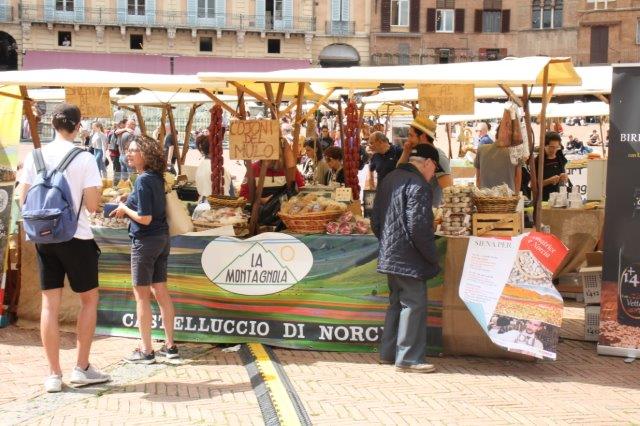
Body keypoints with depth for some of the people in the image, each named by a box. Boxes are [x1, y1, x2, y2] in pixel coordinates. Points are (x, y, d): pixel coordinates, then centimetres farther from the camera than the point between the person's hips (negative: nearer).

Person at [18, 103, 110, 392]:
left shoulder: (35, 157, 1)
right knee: (89, 299, 12)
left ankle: (54, 375, 8)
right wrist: (99, 189, 8)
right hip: (76, 238, -3)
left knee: (50, 304, 6)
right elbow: (92, 205, -11)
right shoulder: (85, 159, -9)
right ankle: (81, 368, 11)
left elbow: (23, 200, 3)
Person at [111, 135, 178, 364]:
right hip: (162, 239, 8)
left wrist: (125, 209, -6)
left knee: (142, 295, 1)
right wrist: (127, 209, 10)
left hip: (145, 241, -8)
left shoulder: (143, 180, -18)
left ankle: (146, 350, 6)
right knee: (160, 291, 13)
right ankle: (170, 345, 19)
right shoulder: (157, 178, 7)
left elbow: (145, 218, -21)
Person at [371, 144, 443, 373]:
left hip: (389, 256, 9)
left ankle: (388, 353, 24)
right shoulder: (418, 185, -16)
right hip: (409, 259, -9)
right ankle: (408, 358, 0)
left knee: (397, 303, 18)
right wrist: (433, 259, -13)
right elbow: (419, 227, -22)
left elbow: (375, 220, 17)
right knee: (414, 305, -2)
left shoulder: (389, 179, 13)